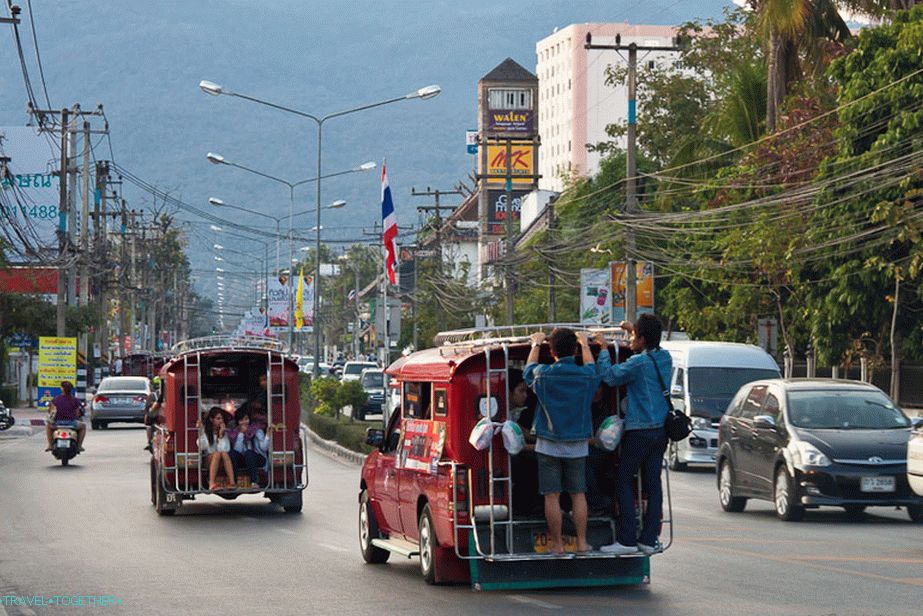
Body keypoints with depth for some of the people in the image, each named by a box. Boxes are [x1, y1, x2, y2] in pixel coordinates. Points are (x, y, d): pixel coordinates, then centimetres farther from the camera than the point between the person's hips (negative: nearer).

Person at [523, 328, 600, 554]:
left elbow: (528, 371, 15)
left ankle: (557, 544, 3)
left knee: (552, 495, 2)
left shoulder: (543, 374, -10)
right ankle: (582, 542, 8)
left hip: (549, 445, -2)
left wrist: (536, 344, 29)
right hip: (578, 446, 2)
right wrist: (585, 344, 36)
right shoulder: (586, 375, -6)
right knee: (578, 494, 9)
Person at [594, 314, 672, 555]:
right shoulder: (665, 359, 7)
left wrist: (604, 348, 3)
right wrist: (634, 330, 30)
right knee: (652, 483, 7)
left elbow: (609, 376, -8)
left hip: (639, 431, -7)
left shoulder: (638, 362, -15)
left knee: (624, 482, -1)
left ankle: (627, 539, -6)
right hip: (661, 429, 7)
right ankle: (649, 539, 6)